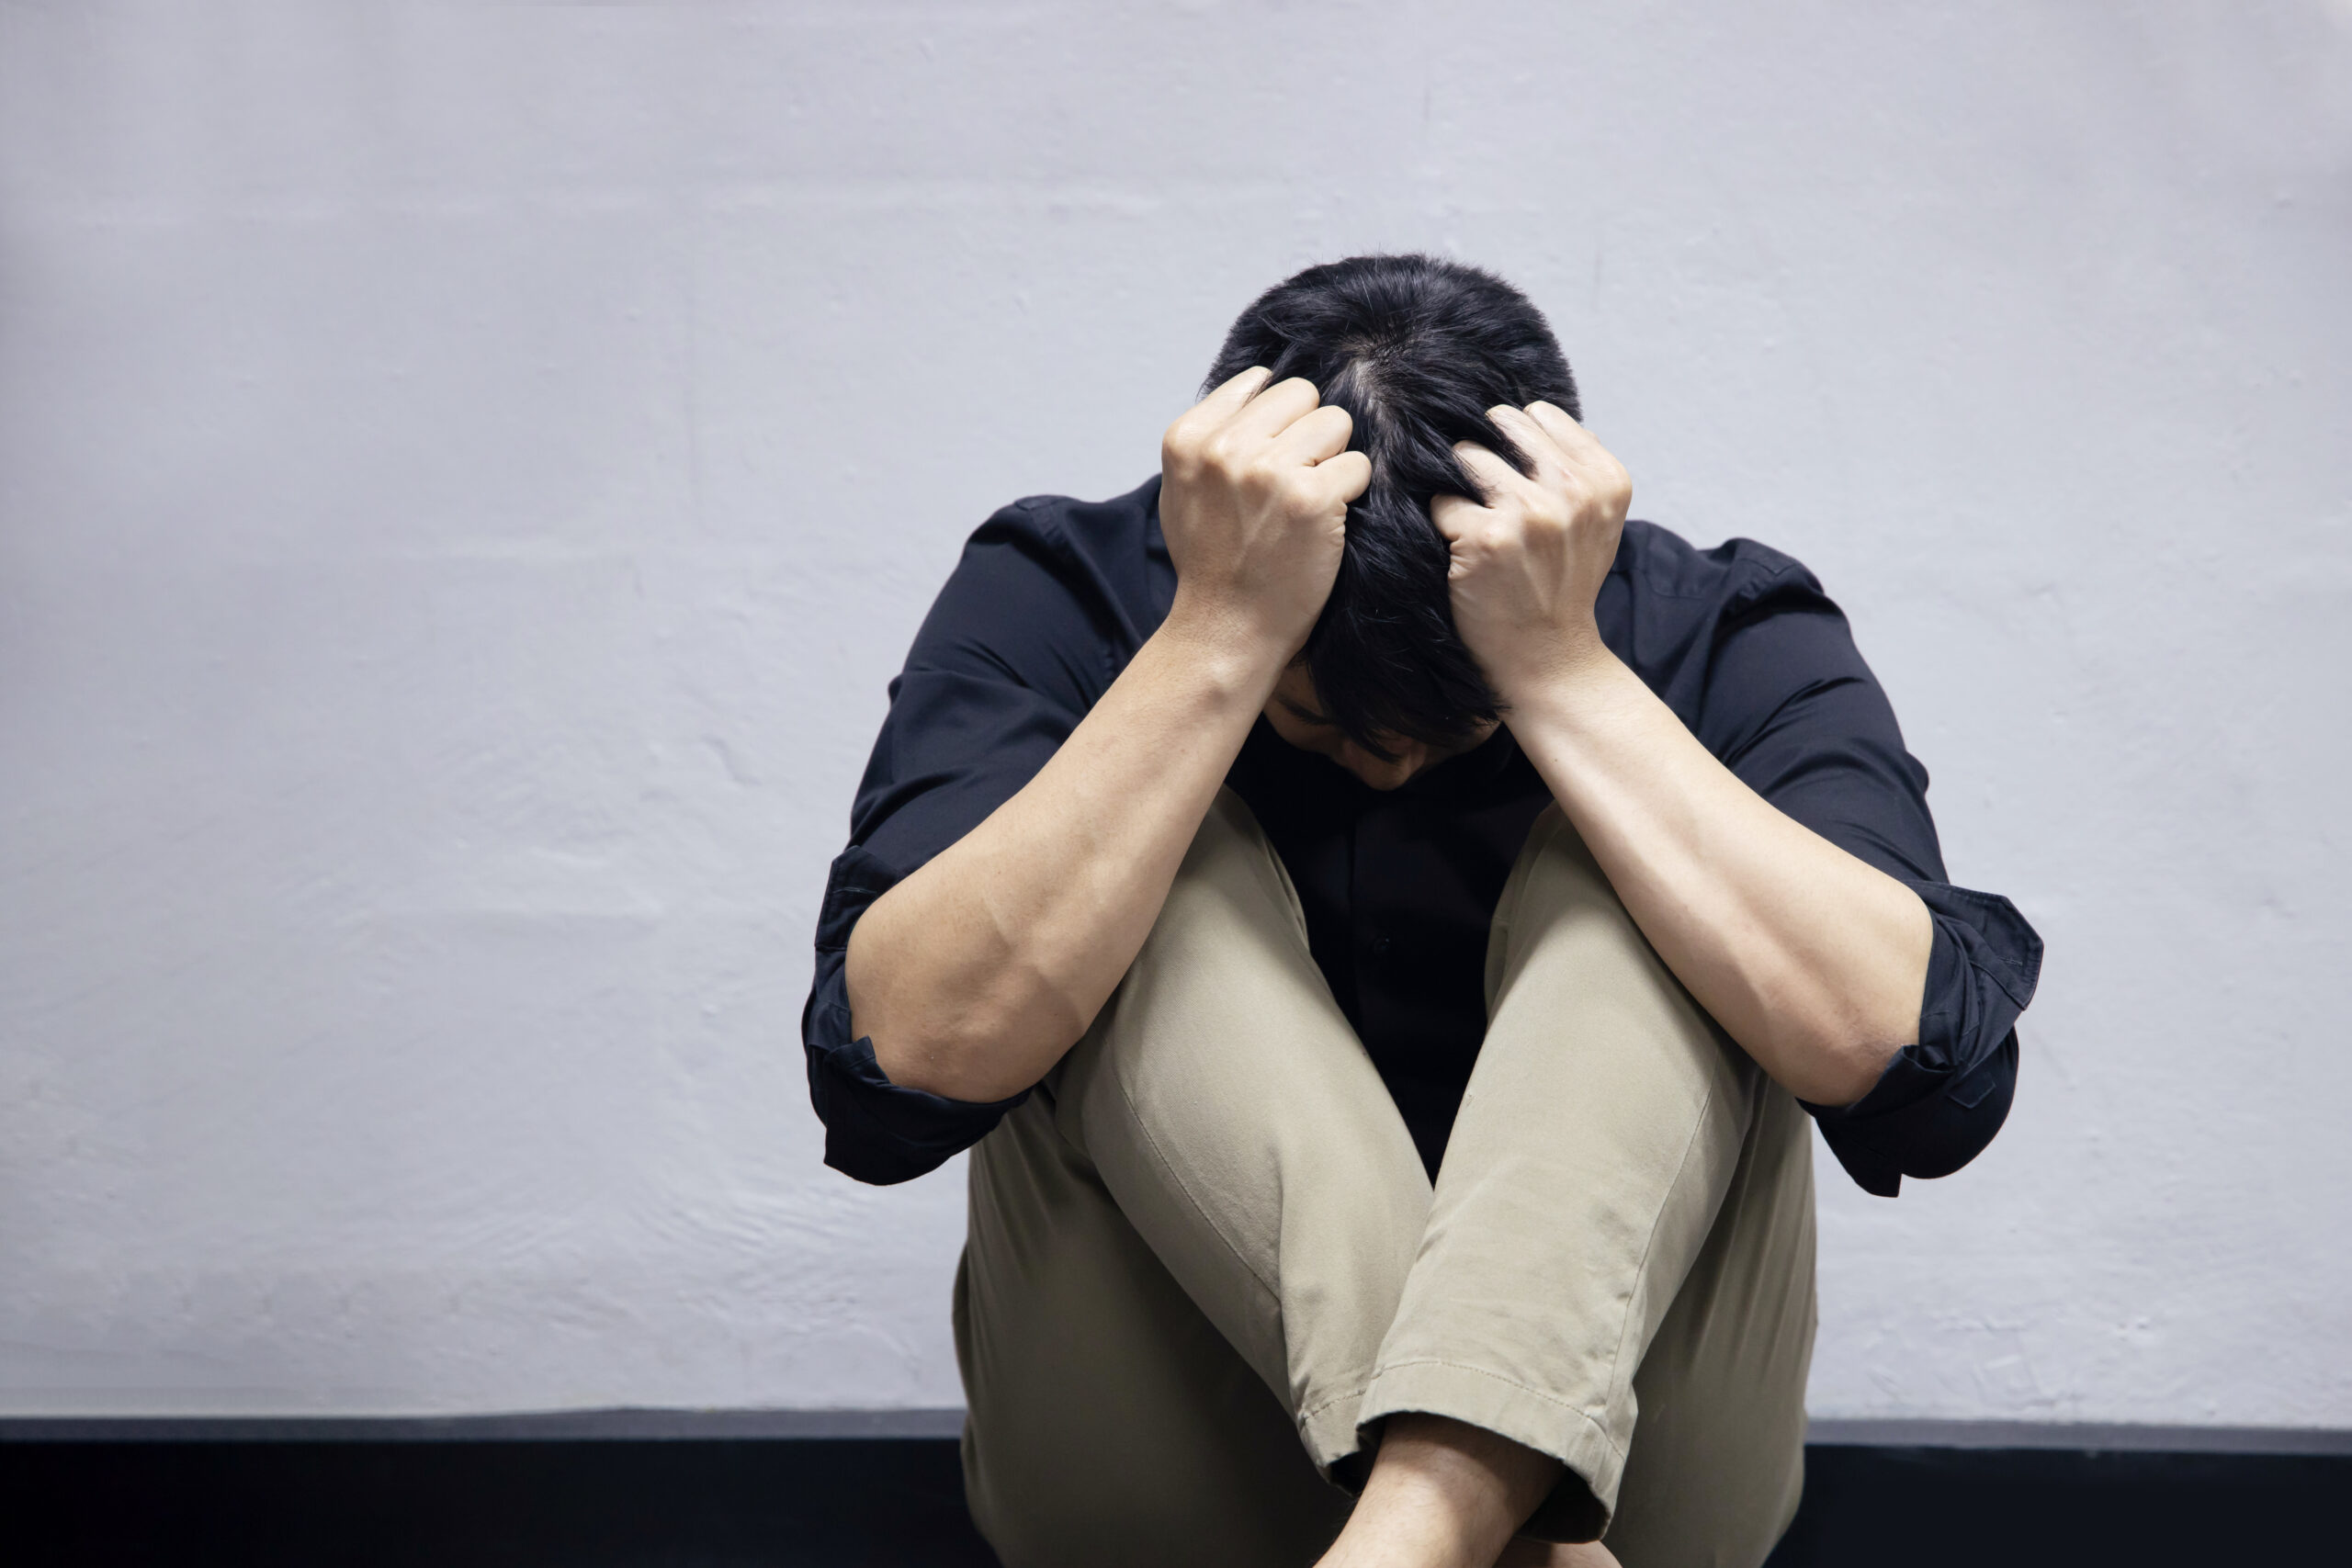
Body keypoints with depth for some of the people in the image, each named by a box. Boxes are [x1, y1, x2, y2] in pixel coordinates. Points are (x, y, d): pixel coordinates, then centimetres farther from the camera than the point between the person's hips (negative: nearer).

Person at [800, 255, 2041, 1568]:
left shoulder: (1726, 639, -7)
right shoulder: (1057, 602, -8)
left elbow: (1922, 1075, -26)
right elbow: (908, 1064, -25)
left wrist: (1562, 668, -27)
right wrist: (1219, 633, -29)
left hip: (1614, 1438, 0)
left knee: (1630, 879, -21)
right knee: (1169, 879, -22)